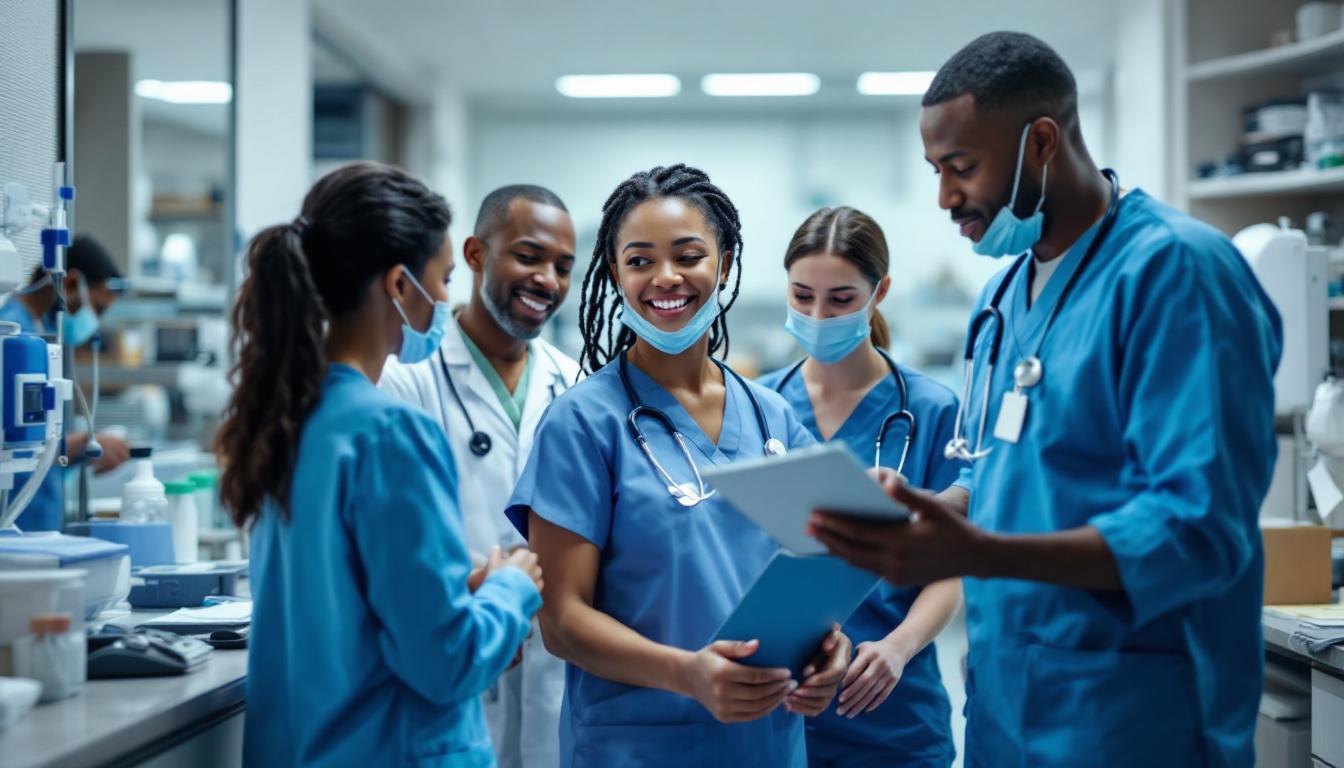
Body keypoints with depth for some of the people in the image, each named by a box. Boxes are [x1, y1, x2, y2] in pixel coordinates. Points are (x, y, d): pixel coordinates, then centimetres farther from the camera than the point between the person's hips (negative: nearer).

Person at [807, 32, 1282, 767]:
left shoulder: (1174, 270, -16)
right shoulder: (1003, 294, 12)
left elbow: (1199, 528, -24)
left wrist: (977, 555, -32)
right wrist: (916, 517, -1)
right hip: (1001, 708, 8)